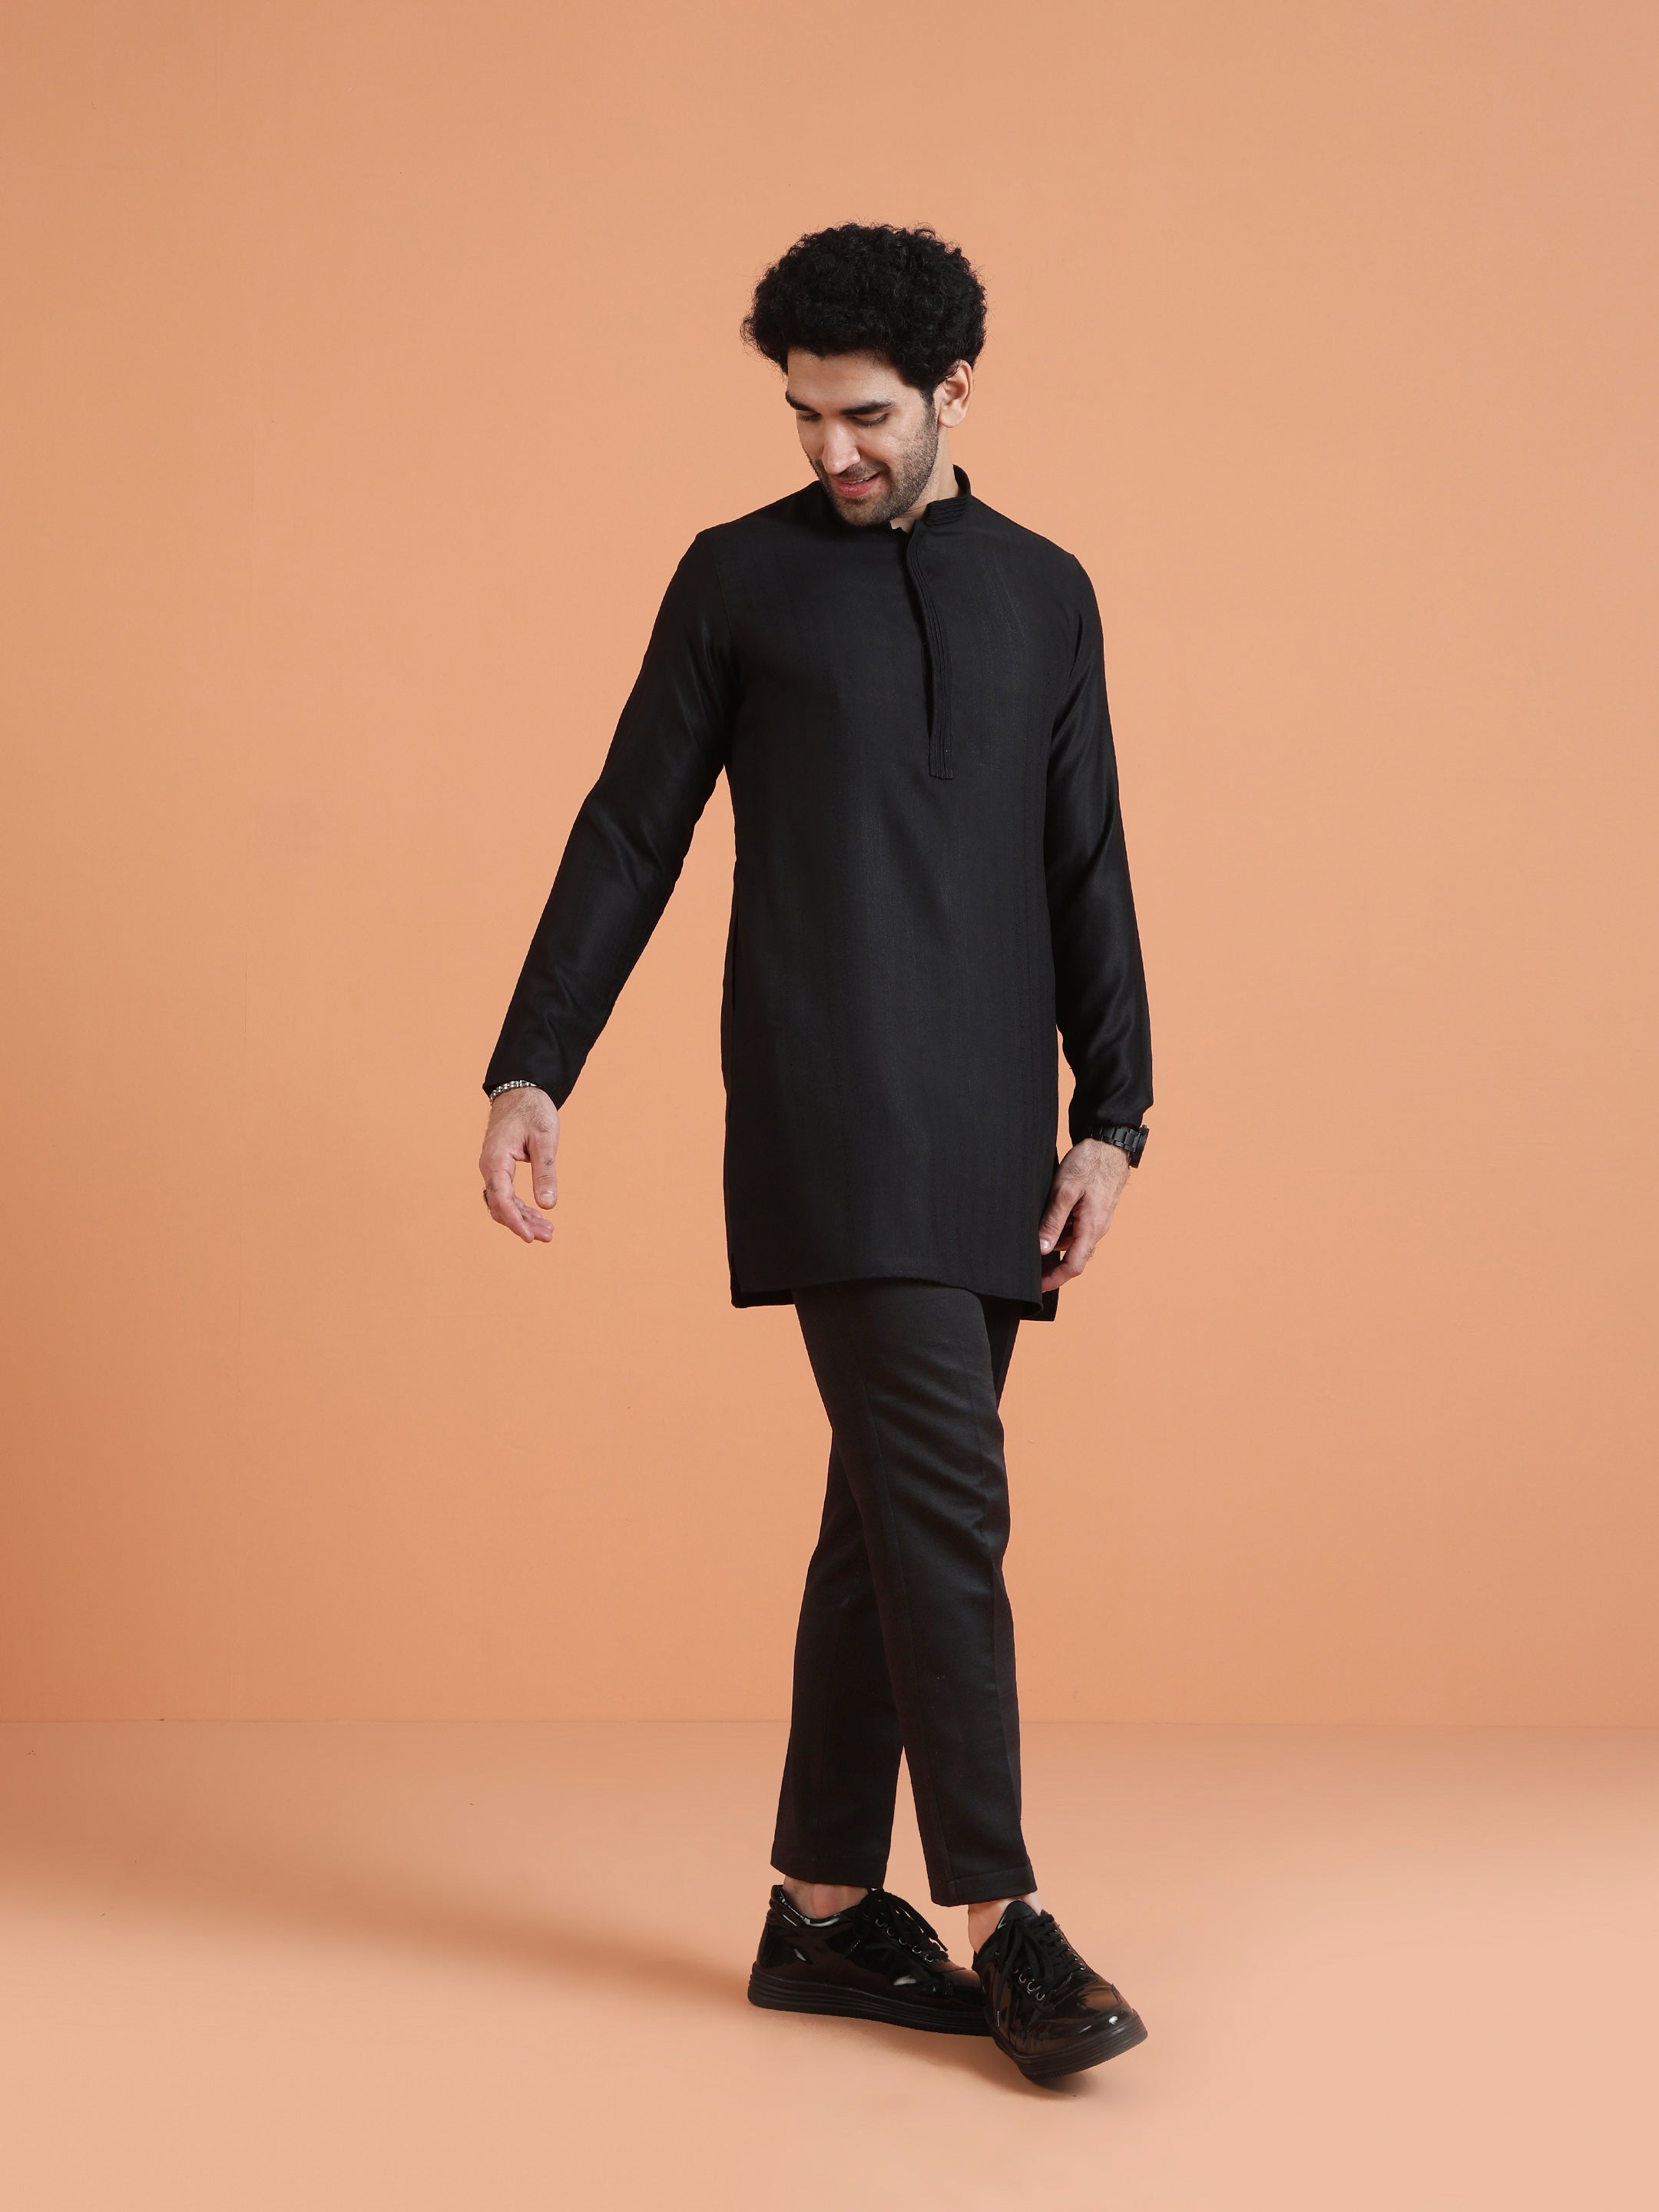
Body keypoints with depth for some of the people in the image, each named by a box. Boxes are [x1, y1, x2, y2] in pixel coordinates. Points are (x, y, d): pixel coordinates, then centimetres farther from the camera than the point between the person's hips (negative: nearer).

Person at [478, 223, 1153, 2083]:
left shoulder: (1045, 595, 15)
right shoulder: (737, 576, 5)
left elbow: (1086, 874, 13)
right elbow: (630, 838, 5)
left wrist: (1111, 1117, 5)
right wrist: (530, 1074, -1)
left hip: (989, 1133, 4)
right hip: (831, 1119, -4)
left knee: (892, 1512, 7)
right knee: (945, 1500, -11)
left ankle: (826, 1911, 17)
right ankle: (1000, 1919, -3)